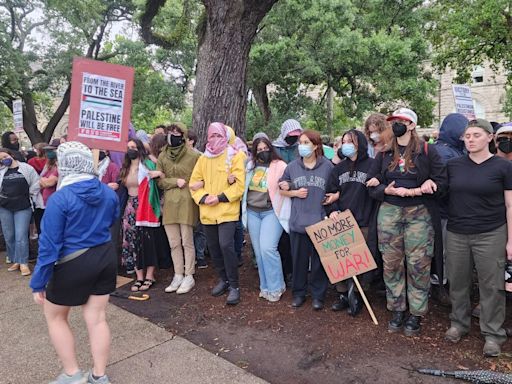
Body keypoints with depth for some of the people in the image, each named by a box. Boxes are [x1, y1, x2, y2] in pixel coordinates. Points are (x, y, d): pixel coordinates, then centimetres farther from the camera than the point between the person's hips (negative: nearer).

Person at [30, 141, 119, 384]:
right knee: (96, 318, 14)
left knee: (55, 316, 19)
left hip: (74, 265, -5)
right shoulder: (108, 193, -2)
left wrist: (38, 282, -8)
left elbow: (49, 244, -17)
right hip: (105, 258, 5)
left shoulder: (59, 199, -18)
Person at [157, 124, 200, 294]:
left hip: (186, 202, -4)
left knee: (187, 242, 2)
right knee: (173, 243, 11)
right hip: (169, 203, 5)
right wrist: (176, 181, -8)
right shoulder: (162, 157, 9)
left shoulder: (193, 156, -4)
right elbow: (160, 181, 6)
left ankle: (189, 277, 15)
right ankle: (178, 275, 23)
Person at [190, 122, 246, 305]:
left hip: (227, 210, -5)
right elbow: (194, 183, 10)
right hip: (207, 211, 5)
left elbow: (239, 184, -10)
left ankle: (234, 285, 0)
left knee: (226, 245, -15)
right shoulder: (203, 158, 12)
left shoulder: (235, 156, -3)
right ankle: (223, 279, 31)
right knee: (213, 247, 12)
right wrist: (203, 198, -8)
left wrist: (220, 198, -17)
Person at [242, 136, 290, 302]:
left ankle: (275, 287, 3)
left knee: (267, 248, -14)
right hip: (252, 212, 5)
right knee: (258, 251, 8)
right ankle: (265, 286, 20)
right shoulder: (251, 166, 12)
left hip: (271, 212, -5)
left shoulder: (280, 166, -3)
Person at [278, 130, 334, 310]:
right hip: (298, 222, 2)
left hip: (320, 222, -2)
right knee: (299, 259, 12)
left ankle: (318, 295, 23)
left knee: (319, 260, 8)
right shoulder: (292, 167, 5)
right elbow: (282, 190, 13)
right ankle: (298, 293, 27)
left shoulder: (327, 166, -1)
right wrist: (295, 193, -5)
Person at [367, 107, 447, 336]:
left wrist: (411, 191, -15)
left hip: (419, 213, -3)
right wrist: (388, 190, -12)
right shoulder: (384, 154, 12)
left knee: (418, 264, 0)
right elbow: (372, 184, 9)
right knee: (391, 263, 7)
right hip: (388, 213, 3)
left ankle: (416, 314, 16)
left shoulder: (427, 151, 2)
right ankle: (397, 309, 22)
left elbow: (441, 182, -3)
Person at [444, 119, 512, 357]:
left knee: (491, 285, 4)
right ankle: (459, 323, 30)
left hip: (491, 235, -2)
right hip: (456, 234, 3)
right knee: (458, 282, 11)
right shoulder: (453, 165, 6)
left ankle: (493, 334, 21)